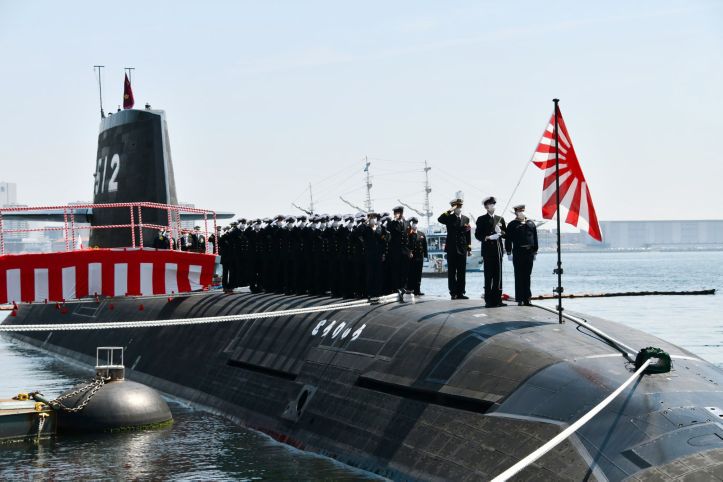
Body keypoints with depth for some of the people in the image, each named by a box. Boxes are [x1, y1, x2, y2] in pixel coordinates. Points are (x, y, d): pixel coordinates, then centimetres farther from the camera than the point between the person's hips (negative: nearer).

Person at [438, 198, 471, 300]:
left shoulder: (466, 219, 11)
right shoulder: (449, 218, 3)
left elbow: (468, 234, 11)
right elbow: (440, 219, -18)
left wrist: (469, 249, 7)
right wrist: (449, 211, -19)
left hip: (462, 249, 2)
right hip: (451, 249, -2)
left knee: (461, 272, 3)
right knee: (451, 272, 0)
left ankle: (460, 292, 7)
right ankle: (453, 293, 3)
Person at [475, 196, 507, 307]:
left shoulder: (500, 219, 16)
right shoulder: (482, 219, 4)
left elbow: (506, 234, 16)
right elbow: (478, 235, -1)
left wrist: (500, 232, -5)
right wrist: (488, 237, -16)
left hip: (498, 250, 4)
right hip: (488, 251, -4)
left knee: (498, 276, 4)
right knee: (488, 276, -4)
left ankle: (497, 299, 9)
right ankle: (489, 301, -2)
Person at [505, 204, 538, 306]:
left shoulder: (531, 224, 13)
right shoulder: (512, 225, 2)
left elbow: (535, 239, 15)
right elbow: (508, 240, 1)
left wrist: (535, 252, 11)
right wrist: (509, 253, -4)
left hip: (529, 253, 3)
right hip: (518, 253, -3)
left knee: (527, 276, 8)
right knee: (519, 277, -1)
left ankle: (526, 298, 13)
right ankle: (520, 299, 3)